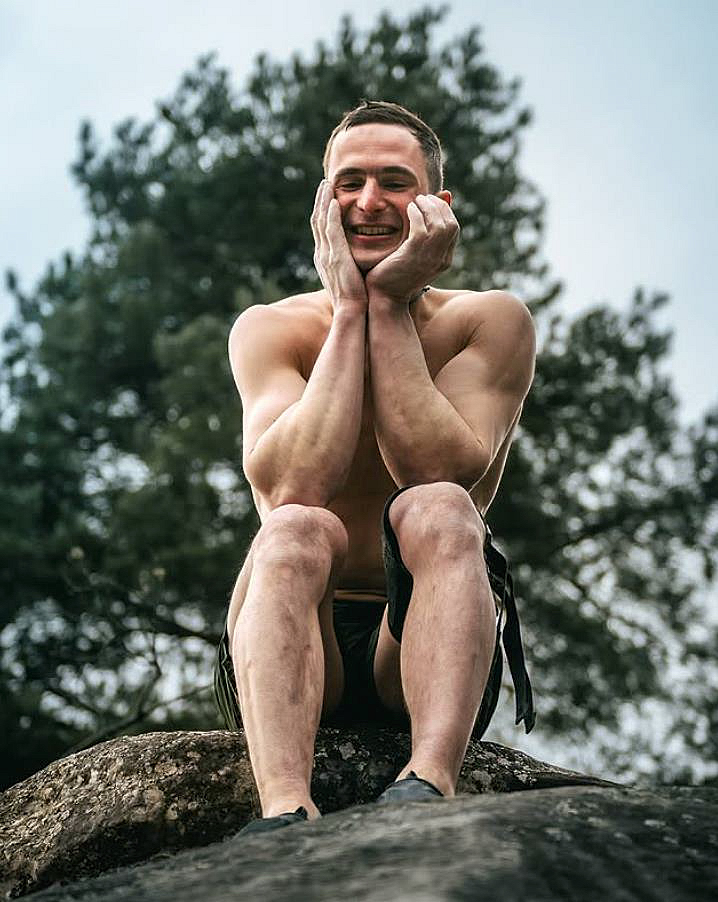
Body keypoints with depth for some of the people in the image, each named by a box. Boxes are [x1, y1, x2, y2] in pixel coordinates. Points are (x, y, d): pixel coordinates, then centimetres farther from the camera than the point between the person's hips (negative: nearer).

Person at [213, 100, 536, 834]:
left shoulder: (490, 323, 0)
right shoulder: (270, 329, 1)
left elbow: (439, 468, -18)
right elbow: (290, 486, -18)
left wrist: (389, 304, -14)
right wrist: (348, 309, -14)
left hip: (426, 650, 0)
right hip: (293, 651, 1)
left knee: (436, 509, -28)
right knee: (296, 529, -29)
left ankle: (430, 783, -46)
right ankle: (285, 812, -47)